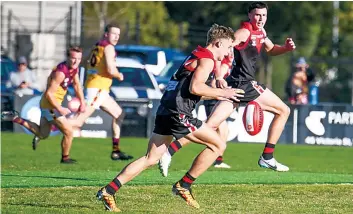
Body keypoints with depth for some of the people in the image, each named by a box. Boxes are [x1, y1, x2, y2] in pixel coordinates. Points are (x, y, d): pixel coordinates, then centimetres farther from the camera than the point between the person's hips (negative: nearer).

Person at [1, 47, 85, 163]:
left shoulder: (74, 68, -1)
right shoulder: (60, 72, -29)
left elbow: (77, 85, 17)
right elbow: (49, 93, -28)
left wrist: (82, 102, 10)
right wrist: (60, 109, -25)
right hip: (50, 106, -10)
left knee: (42, 134, 26)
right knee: (69, 132, -4)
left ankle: (16, 119, 25)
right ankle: (65, 158, 17)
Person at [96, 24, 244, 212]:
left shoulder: (195, 56, 24)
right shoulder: (207, 59, -6)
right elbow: (195, 87, -17)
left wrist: (216, 95, 25)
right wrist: (221, 93, -6)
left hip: (165, 111, 9)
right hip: (178, 113, -9)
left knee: (150, 159, 9)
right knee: (218, 145, -2)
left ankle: (108, 191, 2)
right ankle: (184, 185, 2)